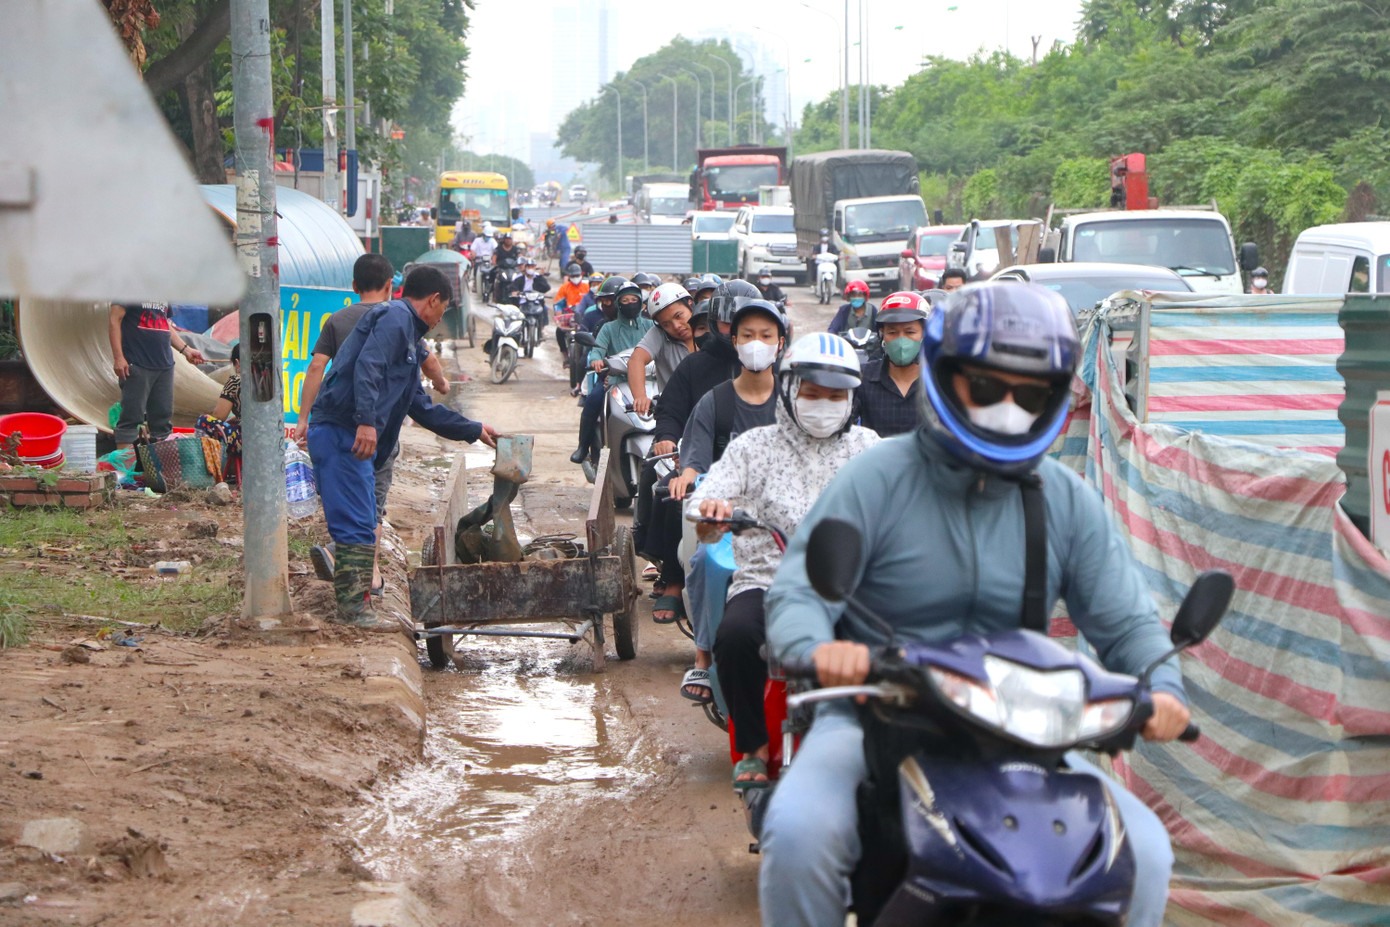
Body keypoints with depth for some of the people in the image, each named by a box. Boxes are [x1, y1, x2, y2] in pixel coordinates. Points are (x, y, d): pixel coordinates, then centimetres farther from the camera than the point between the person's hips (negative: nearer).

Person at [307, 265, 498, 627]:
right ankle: (354, 607, -12)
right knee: (357, 526, -12)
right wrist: (366, 421, -30)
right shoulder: (394, 316, -3)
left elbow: (422, 407, 36)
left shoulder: (406, 333, 28)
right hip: (341, 433, -10)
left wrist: (474, 430, 41)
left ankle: (354, 607, 15)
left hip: (349, 438, 10)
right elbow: (367, 366, -20)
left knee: (361, 526, 11)